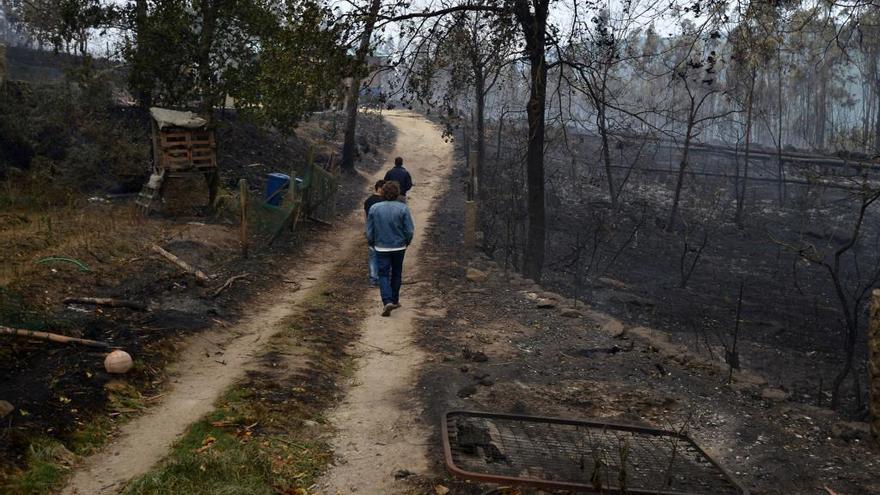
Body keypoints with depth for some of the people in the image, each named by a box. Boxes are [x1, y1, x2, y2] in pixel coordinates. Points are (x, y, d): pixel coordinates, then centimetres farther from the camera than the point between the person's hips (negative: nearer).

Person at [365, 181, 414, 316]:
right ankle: (395, 300, 28)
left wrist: (372, 244, 15)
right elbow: (409, 230, -9)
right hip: (399, 247, 0)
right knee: (396, 273, 17)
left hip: (381, 248, 0)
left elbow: (369, 231, -2)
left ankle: (387, 301, -15)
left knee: (383, 275, 3)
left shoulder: (374, 208, -9)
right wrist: (407, 242, 10)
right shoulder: (403, 208, -12)